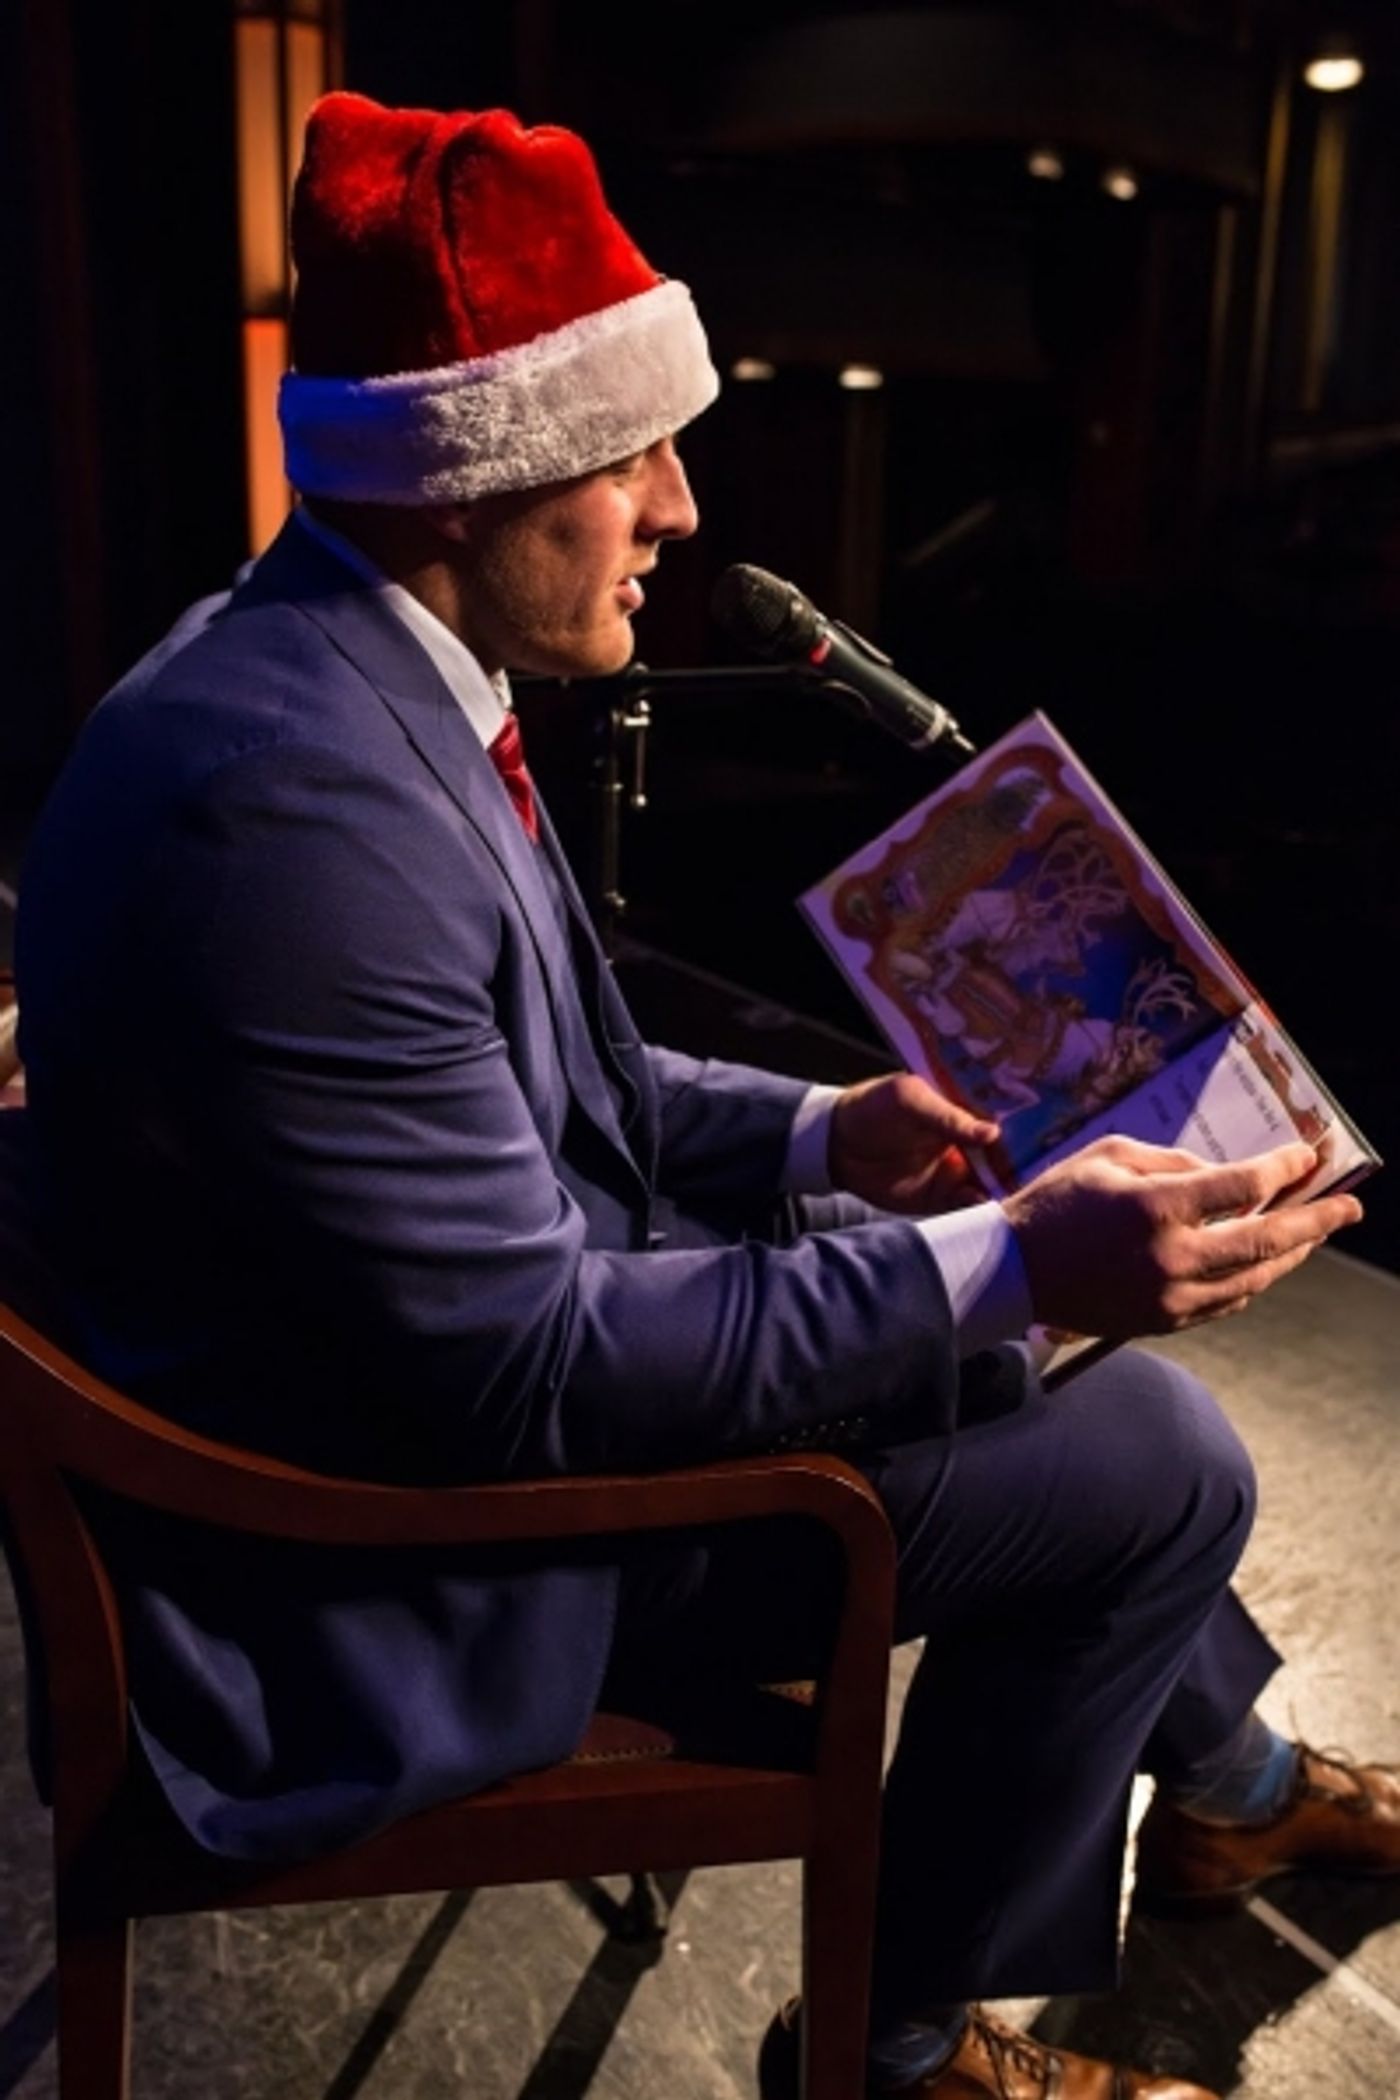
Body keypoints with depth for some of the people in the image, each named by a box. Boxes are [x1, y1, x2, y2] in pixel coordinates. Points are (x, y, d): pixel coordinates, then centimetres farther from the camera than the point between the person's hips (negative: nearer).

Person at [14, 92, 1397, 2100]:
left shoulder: (348, 670, 0)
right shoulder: (296, 798, -31)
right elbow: (529, 1374, -28)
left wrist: (821, 1131, -1)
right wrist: (1005, 1264, -25)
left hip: (480, 1352, 9)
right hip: (418, 1548, -9)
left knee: (1000, 1291, 18)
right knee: (1161, 1459, -7)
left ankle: (1223, 1777, 39)